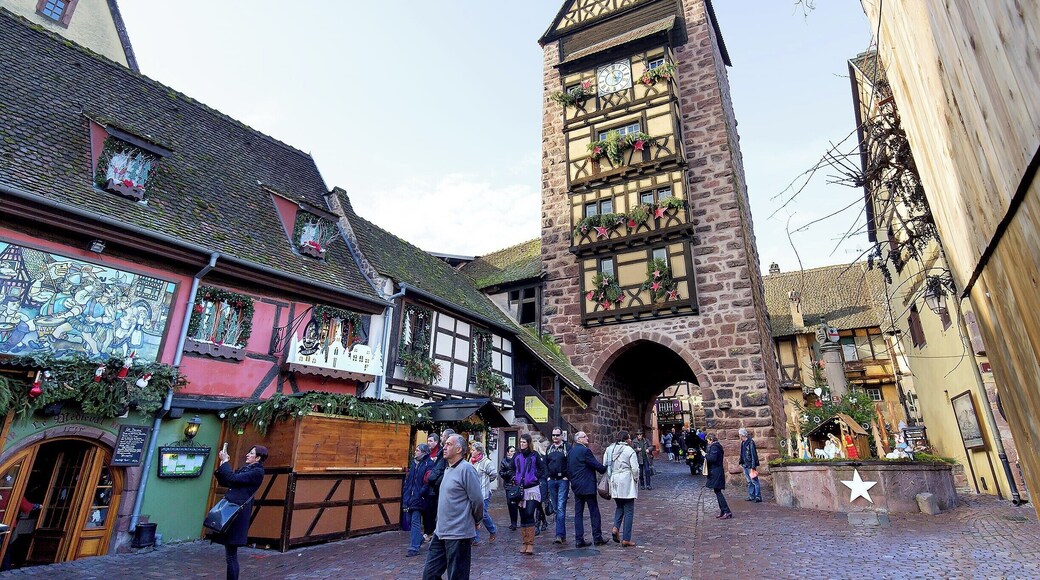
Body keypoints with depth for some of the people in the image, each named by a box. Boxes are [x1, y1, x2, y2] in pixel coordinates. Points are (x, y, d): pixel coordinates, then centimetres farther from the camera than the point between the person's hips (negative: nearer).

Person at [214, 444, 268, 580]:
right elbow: (224, 482, 17)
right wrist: (222, 464, 5)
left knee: (231, 555, -4)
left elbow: (233, 478, -20)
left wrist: (225, 461, -10)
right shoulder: (245, 468, 17)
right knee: (229, 554, 14)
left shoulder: (257, 472, -11)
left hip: (238, 513, -9)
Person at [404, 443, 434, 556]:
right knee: (410, 520, 15)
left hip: (418, 498, -8)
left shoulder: (428, 464, -11)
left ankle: (414, 548, 0)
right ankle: (418, 539, 36)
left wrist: (421, 493, -20)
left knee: (415, 522, -6)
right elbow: (408, 480, 16)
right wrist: (405, 494, 12)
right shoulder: (414, 463, 12)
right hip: (410, 497, 8)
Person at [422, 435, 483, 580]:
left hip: (458, 534, -9)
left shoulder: (466, 468, -18)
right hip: (441, 532, 9)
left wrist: (476, 521, -2)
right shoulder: (447, 469, 12)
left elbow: (477, 500, -17)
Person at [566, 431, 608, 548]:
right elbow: (597, 465, -14)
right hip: (588, 486, -7)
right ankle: (597, 537, 12)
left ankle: (579, 540, 9)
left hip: (576, 487, 7)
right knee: (594, 512, 5)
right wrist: (606, 468, 3)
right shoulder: (585, 450, -15)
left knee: (578, 513, 8)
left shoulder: (571, 451, 10)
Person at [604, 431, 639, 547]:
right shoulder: (630, 451, -10)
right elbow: (635, 469, -11)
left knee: (619, 506, 22)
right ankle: (626, 539, 6)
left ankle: (616, 528, 1)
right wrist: (636, 479, 6)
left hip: (614, 482, 5)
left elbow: (604, 465, 6)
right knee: (628, 511, 4)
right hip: (627, 483, -5)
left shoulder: (609, 449, 5)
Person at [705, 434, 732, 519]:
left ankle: (727, 511, -8)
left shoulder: (714, 447, -15)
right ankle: (723, 511, 18)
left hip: (715, 473, -10)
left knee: (718, 492, -7)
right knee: (718, 492, 14)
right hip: (718, 471, 10)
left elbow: (712, 458, -25)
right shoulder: (718, 446, 16)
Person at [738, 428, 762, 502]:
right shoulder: (742, 443, 10)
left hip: (750, 465, -9)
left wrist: (753, 466, -20)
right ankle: (751, 496, 23)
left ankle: (758, 497, 4)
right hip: (745, 465, 9)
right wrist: (741, 462, 14)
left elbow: (753, 455, -19)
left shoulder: (750, 442, -17)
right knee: (749, 482, 15)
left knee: (754, 481, -3)